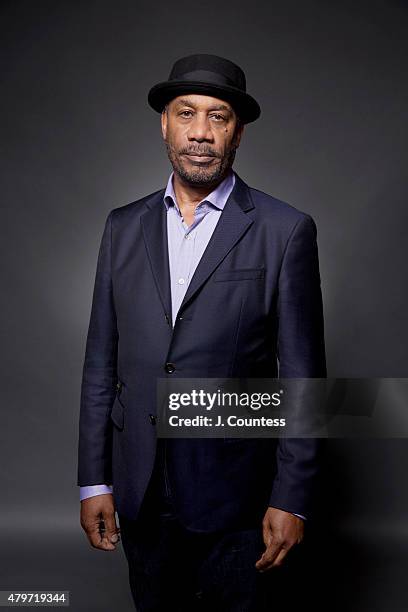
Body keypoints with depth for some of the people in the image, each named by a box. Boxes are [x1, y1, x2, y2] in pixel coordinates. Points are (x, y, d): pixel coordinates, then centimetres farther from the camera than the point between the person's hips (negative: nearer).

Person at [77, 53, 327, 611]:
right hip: (141, 497, 4)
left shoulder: (284, 231, -7)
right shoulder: (124, 227, 5)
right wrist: (94, 480, 4)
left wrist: (292, 500, -8)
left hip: (235, 501, -3)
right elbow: (101, 361, 6)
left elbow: (302, 375, -7)